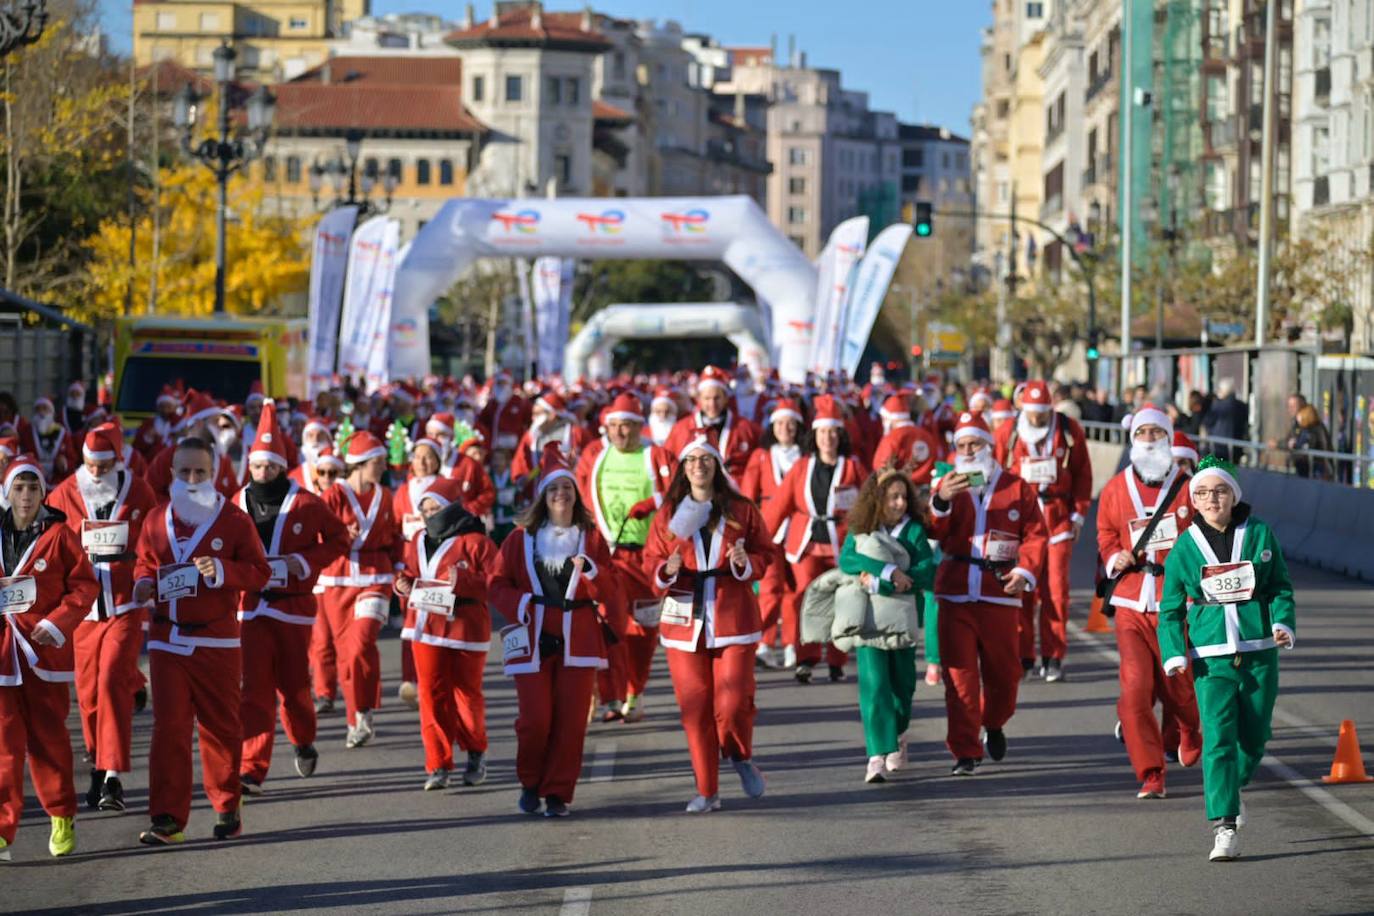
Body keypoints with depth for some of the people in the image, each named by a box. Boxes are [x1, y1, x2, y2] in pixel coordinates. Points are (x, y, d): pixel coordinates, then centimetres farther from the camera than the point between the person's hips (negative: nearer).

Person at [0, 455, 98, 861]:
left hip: (46, 649, -2)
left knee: (49, 736, 6)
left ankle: (62, 820, 21)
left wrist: (57, 623, -12)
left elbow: (85, 585, -2)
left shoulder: (59, 534, -2)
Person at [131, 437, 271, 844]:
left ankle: (227, 810, 22)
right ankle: (168, 818, -5)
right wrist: (144, 583, -4)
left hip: (218, 640, -1)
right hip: (167, 639, 1)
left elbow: (259, 573, -1)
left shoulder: (234, 520, 0)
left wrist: (222, 570, -18)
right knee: (168, 727, -6)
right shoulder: (157, 521, 7)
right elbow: (145, 564, 19)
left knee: (221, 726, 7)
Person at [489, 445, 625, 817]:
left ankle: (558, 793, 10)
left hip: (578, 640, 1)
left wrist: (591, 570, -16)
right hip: (533, 640, -1)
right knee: (535, 719, -6)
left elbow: (610, 591, 3)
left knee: (571, 720, -1)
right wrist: (521, 604, -11)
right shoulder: (521, 538, 6)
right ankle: (530, 783, 19)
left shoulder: (591, 538, 7)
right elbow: (497, 584, 7)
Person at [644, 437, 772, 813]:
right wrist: (668, 570, -14)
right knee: (695, 707, 1)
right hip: (685, 620, 1)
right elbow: (651, 563, 8)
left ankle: (741, 757, 22)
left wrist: (745, 563, -14)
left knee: (732, 703, -11)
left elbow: (764, 555, 7)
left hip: (732, 618, -1)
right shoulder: (668, 515, 7)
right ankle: (707, 791, 11)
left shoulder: (742, 511, 5)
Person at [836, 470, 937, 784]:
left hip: (903, 619, 1)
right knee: (874, 685, -12)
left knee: (902, 683, 11)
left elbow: (927, 574, -11)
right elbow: (847, 560, -13)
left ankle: (898, 735, 39)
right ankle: (877, 756, -16)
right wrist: (890, 572, -24)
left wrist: (878, 583, -18)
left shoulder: (915, 532, 1)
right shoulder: (858, 532, 5)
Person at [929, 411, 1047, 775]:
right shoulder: (948, 486, 8)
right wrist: (942, 501, -24)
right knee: (959, 673, -4)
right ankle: (965, 752, 1)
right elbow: (933, 533, -6)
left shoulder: (1016, 487, 7)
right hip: (955, 593, 0)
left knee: (1003, 670, 7)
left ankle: (994, 724, 37)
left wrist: (1025, 571, -10)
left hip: (1000, 592, 0)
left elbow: (1035, 533, 5)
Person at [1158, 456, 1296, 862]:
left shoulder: (1259, 534, 2)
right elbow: (1170, 609, 6)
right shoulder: (1184, 548, 1)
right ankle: (1225, 828, -16)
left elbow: (1281, 587, 8)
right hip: (1211, 658, -2)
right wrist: (1174, 654, -6)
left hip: (1259, 652, 2)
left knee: (1254, 737, 11)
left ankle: (1233, 789, 42)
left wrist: (1283, 622, -10)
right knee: (1218, 739, -13)